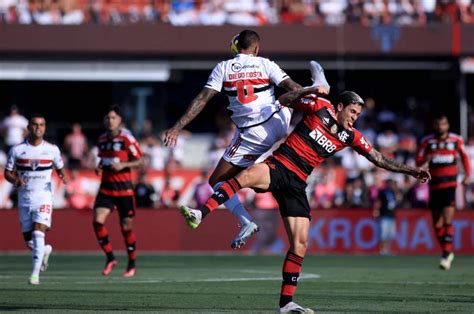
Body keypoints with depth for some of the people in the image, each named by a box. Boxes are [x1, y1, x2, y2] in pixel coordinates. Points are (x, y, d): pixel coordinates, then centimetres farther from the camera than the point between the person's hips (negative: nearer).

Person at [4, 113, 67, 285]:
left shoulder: (52, 149, 2)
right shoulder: (17, 150, 1)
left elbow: (59, 168, 15)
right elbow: (7, 173, 6)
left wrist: (62, 176, -7)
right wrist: (16, 180, -16)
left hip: (43, 196, -2)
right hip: (24, 198, 2)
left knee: (38, 232, -19)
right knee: (28, 239, 6)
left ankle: (35, 273, -17)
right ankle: (44, 250, 40)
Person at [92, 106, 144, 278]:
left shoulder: (126, 138, -7)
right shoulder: (102, 139, 9)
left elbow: (140, 162, -7)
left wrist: (123, 165, -21)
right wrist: (99, 167, 3)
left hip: (124, 188, -4)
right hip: (106, 187, 4)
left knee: (126, 226, 2)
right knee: (97, 220, -14)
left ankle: (132, 264, 18)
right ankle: (110, 258, 0)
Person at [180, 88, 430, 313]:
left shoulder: (350, 137, 12)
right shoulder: (320, 107, 2)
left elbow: (379, 159, 19)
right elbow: (284, 101, 7)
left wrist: (411, 170, 18)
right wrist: (307, 91, -10)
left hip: (296, 183, 5)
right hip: (277, 166, -5)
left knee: (300, 244, -3)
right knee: (247, 176, -40)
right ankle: (200, 214, -50)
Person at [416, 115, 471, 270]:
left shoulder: (456, 140, 1)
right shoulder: (427, 141, 2)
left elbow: (464, 156, 18)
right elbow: (418, 161, 3)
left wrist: (467, 175, 10)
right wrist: (426, 158, -20)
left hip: (450, 184, -3)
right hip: (434, 185, 3)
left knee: (447, 221, -15)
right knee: (437, 224, 8)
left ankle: (446, 256, -15)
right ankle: (447, 251, 27)